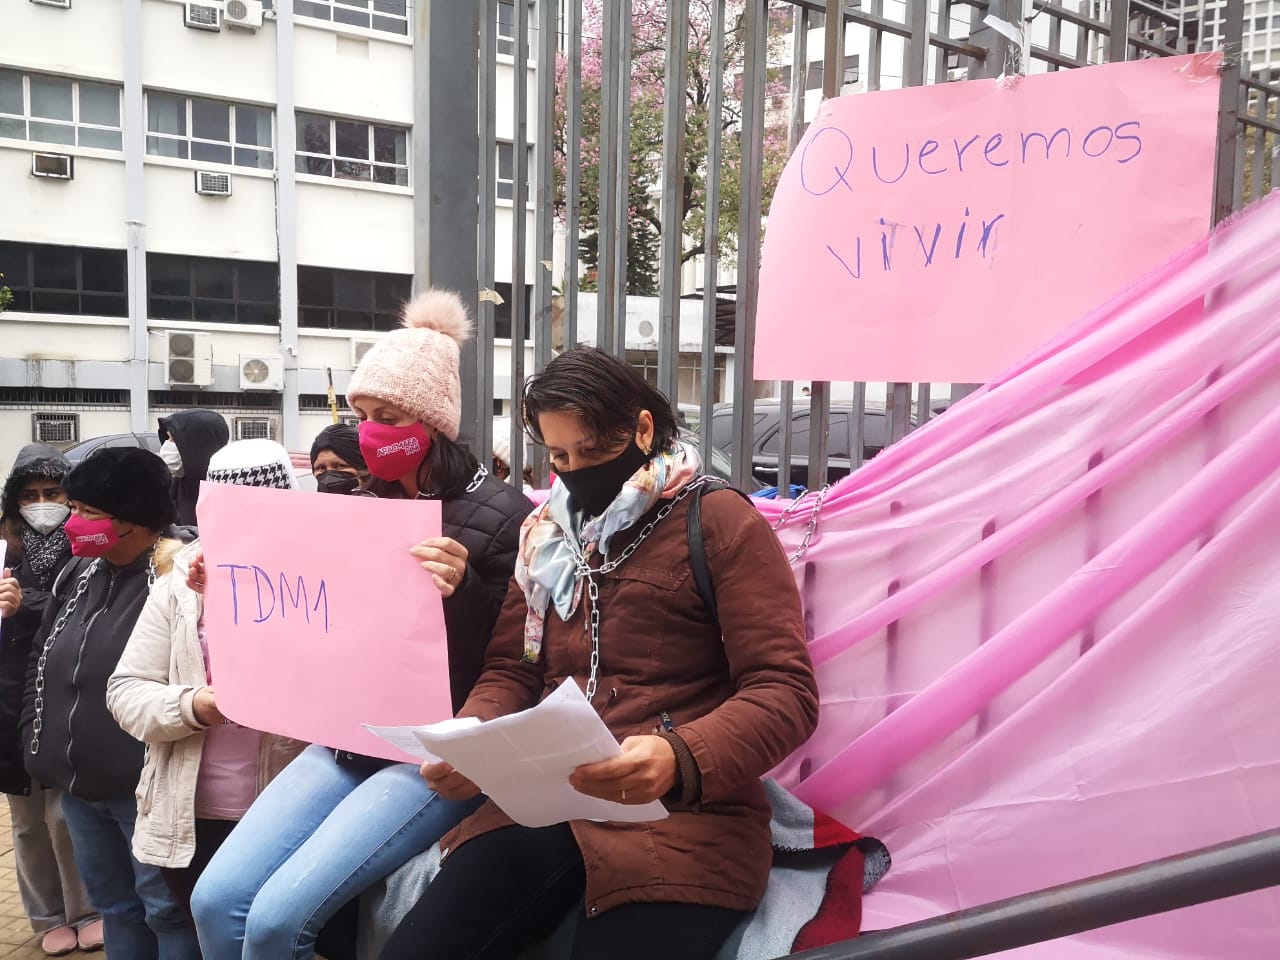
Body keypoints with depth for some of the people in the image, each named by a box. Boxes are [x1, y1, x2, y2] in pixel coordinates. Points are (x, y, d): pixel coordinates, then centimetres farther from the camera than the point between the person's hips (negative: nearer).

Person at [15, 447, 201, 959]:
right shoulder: (79, 573, 7)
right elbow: (40, 662, 16)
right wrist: (36, 740, 10)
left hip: (146, 786, -8)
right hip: (76, 783, 8)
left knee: (166, 909, 7)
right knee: (115, 907, 22)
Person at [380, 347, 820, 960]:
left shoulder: (719, 523, -3)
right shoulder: (549, 534, 16)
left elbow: (785, 691, -10)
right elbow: (509, 671, 16)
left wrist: (680, 760, -28)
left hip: (684, 817, -4)